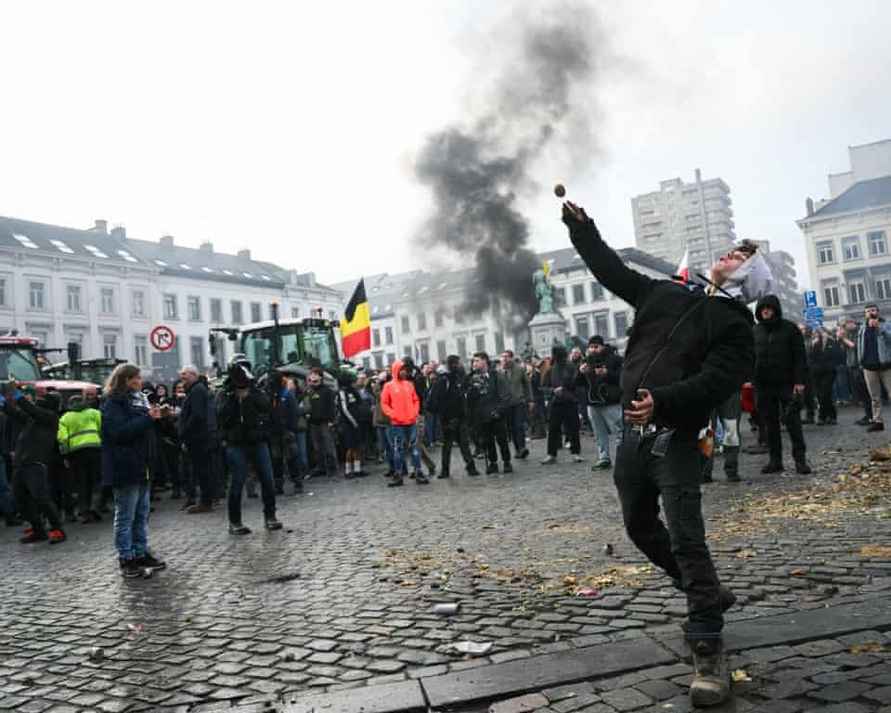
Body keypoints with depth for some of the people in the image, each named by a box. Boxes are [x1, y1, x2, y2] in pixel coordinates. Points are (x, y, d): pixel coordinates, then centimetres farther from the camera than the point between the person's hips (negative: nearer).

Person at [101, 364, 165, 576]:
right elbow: (119, 432, -21)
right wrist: (148, 418, -20)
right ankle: (126, 558, 6)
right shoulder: (113, 403, -8)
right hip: (125, 468, -8)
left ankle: (141, 553, 21)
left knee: (142, 514, 13)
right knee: (126, 516, -1)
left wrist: (156, 416, 6)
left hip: (142, 466, 8)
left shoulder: (138, 399, 16)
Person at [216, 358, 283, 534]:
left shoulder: (256, 392, 8)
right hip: (237, 445, -3)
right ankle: (234, 522, 10)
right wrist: (233, 398, -18)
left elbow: (267, 407, -9)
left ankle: (270, 516, 16)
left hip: (259, 442, 3)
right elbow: (221, 416, -13)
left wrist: (249, 396, -17)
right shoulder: (226, 395, 2)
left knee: (267, 480, 3)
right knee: (237, 482, -1)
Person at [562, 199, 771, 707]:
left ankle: (709, 654, -1)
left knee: (686, 540, -11)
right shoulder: (666, 294, 15)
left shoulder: (736, 323, -3)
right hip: (635, 434, 7)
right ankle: (710, 595, 36)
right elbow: (614, 272, 23)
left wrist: (663, 401, -31)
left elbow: (717, 381, -18)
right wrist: (582, 227, 23)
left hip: (676, 439, -7)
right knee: (640, 525, 17)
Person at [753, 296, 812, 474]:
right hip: (764, 386, 4)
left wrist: (800, 381, -10)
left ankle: (800, 459, 2)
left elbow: (799, 357, -3)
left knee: (793, 421, -5)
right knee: (770, 424, 7)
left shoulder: (790, 328, 1)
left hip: (787, 384, -3)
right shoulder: (756, 331, 11)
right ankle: (775, 460, 13)